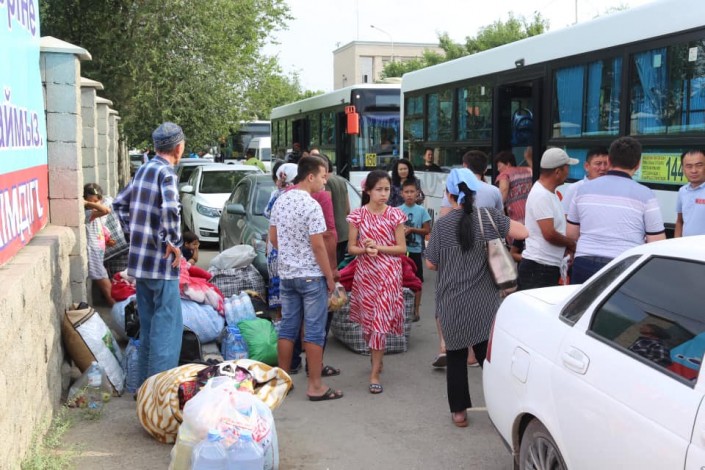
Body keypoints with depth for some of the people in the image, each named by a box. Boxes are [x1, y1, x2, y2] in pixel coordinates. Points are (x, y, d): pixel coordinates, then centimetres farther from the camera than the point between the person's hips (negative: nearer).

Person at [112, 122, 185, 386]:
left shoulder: (143, 170, 12)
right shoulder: (167, 173, -14)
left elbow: (120, 203, 21)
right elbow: (170, 209, -32)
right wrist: (173, 242, -21)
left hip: (140, 259, 9)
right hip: (161, 263, -8)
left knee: (148, 325, 17)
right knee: (167, 325, -1)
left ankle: (145, 383, 25)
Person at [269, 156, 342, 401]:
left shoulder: (280, 201, 6)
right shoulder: (311, 206, -17)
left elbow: (273, 238, 12)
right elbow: (318, 246, -18)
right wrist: (330, 277, -10)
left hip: (286, 275, 7)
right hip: (311, 276, -7)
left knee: (287, 328, 13)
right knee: (314, 331, 0)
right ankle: (315, 386, 5)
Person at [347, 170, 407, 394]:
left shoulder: (395, 215, -1)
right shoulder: (357, 215, 0)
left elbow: (402, 248, -2)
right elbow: (351, 247, 2)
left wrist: (379, 247, -15)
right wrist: (365, 250, -18)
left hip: (388, 274, -1)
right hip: (365, 273, 2)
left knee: (380, 321, -5)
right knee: (367, 320, 10)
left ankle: (375, 373, 2)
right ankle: (377, 357, 38)